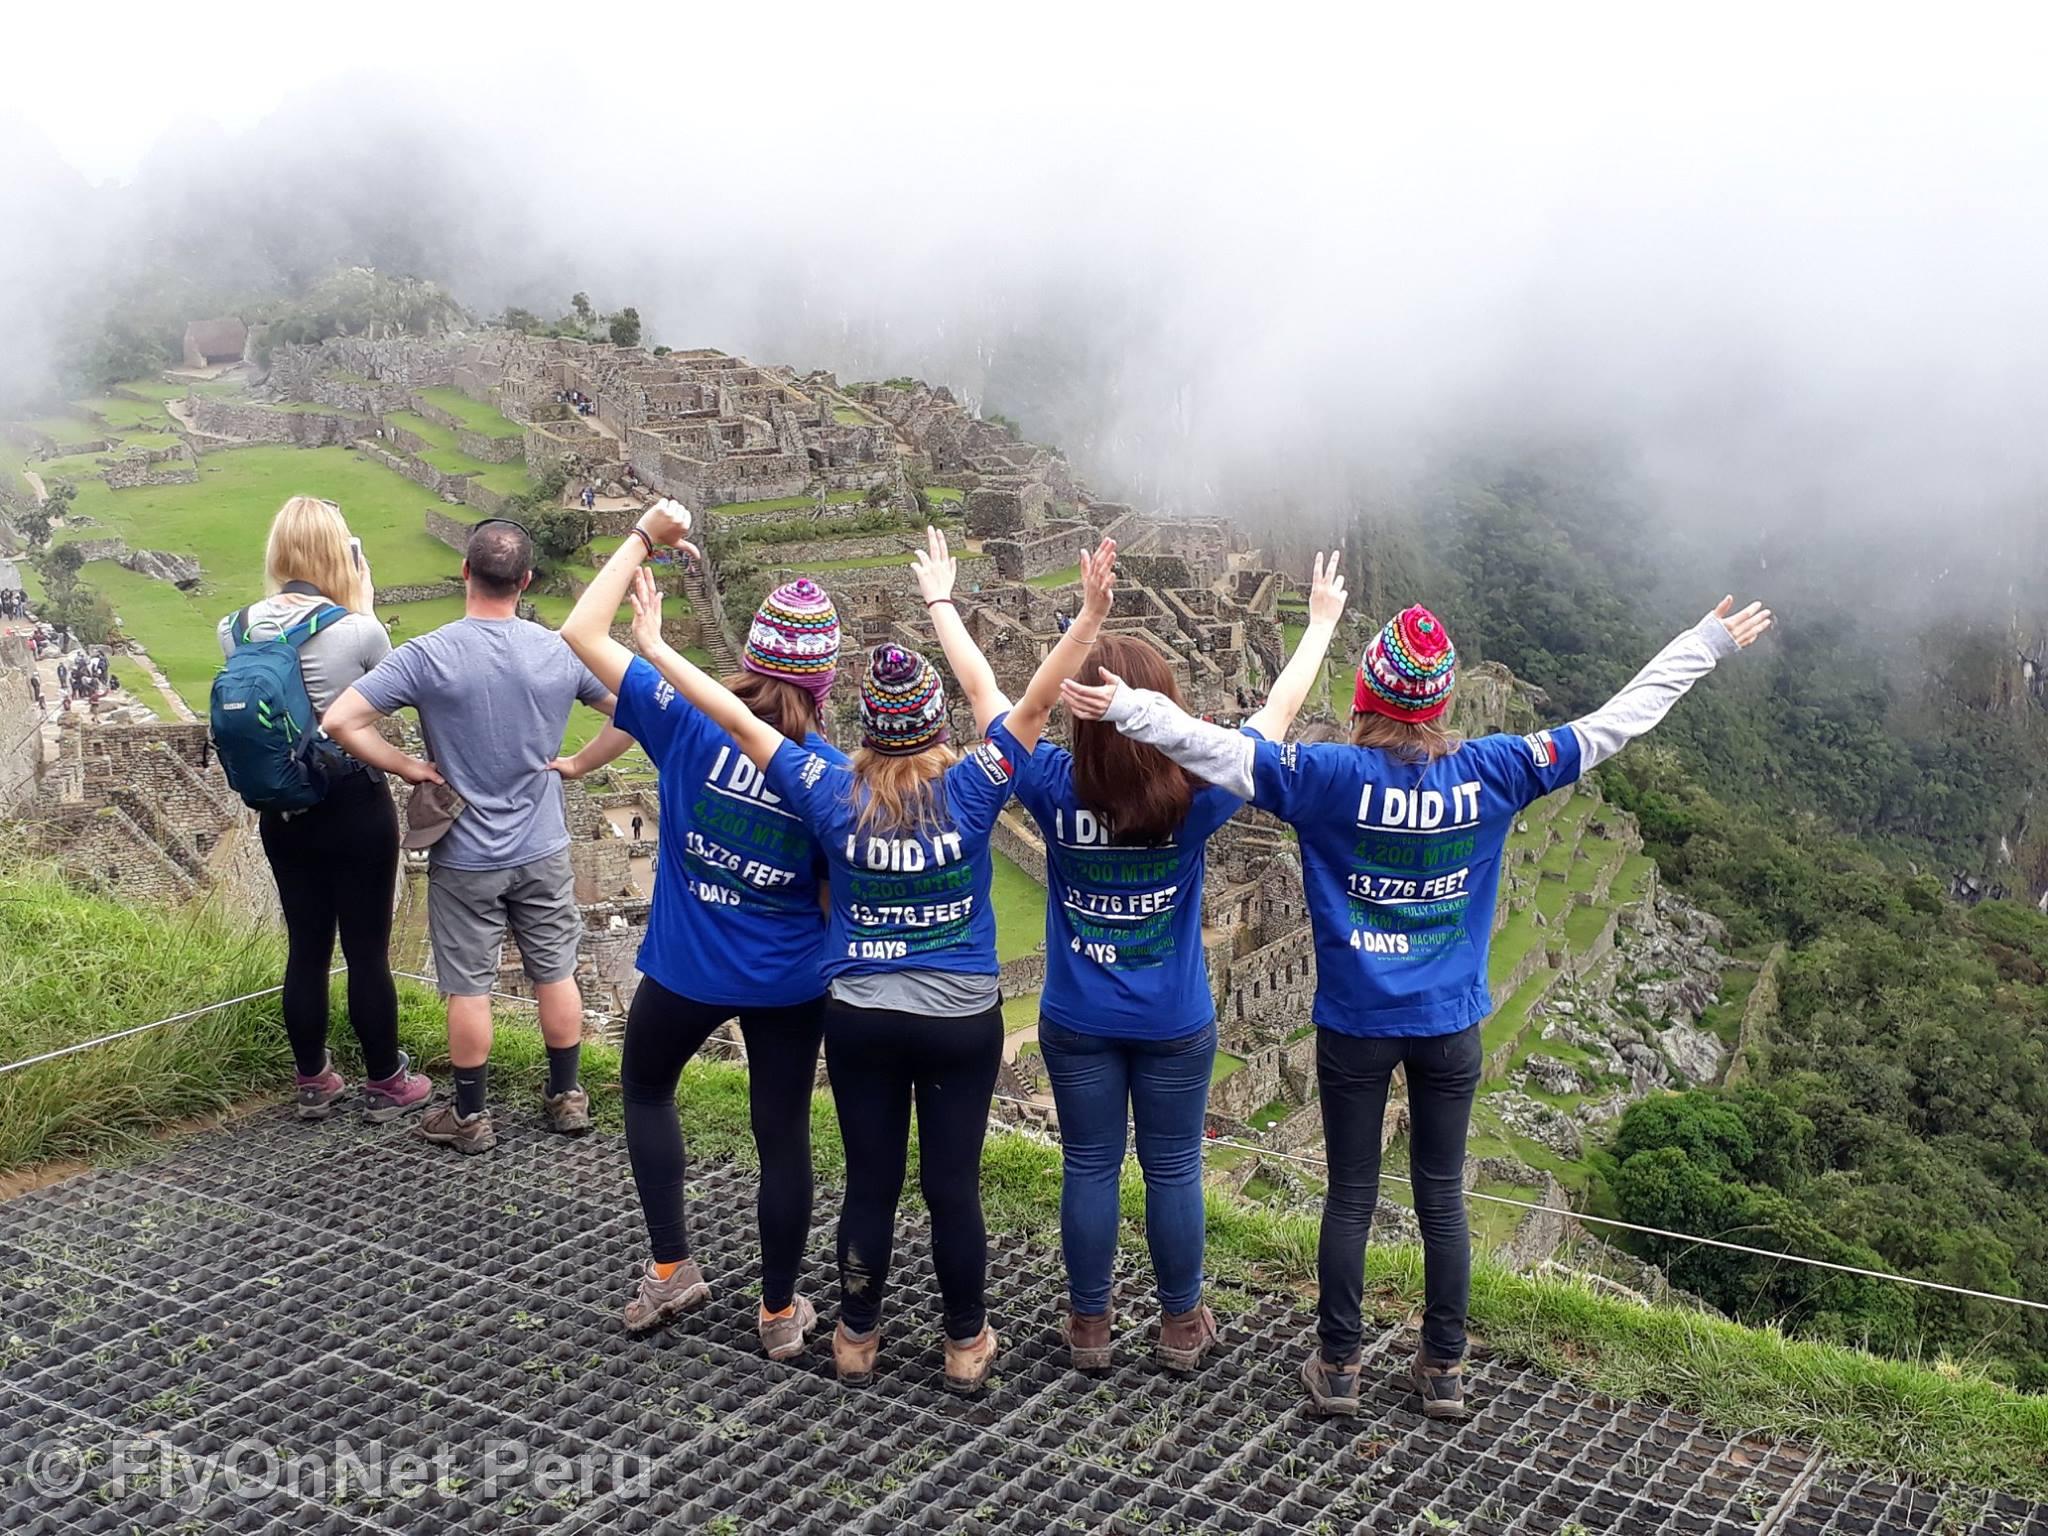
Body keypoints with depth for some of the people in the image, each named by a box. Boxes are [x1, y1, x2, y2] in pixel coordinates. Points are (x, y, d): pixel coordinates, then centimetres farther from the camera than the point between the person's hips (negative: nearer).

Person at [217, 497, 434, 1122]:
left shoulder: (236, 630, -6)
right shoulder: (357, 629, -18)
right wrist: (362, 605, 0)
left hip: (282, 811, 4)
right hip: (357, 807, -4)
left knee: (305, 948, 16)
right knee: (368, 951, 7)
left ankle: (312, 1083, 28)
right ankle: (384, 1085, 20)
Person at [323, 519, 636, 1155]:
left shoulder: (428, 656, -16)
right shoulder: (561, 652, -8)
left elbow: (340, 721, -21)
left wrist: (408, 767, -10)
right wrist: (577, 764, 2)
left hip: (465, 857, -2)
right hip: (543, 851, 2)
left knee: (468, 988, 9)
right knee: (555, 973, 16)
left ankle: (471, 1116, 21)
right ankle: (566, 1098, 28)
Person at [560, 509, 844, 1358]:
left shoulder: (690, 723, -17)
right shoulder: (832, 773, -14)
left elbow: (581, 633, -13)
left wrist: (644, 537, -6)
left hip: (685, 970, 0)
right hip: (790, 983, 0)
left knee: (645, 1089, 28)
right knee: (783, 1136, 15)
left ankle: (672, 1268, 27)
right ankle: (780, 1311, 28)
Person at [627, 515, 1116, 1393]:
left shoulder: (833, 796, -11)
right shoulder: (970, 793, -13)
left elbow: (737, 718, -7)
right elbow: (1010, 698, -7)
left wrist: (654, 645, -2)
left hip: (860, 1018, 1)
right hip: (962, 1022, -1)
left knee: (870, 1182, 13)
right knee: (953, 1184, 9)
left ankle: (856, 1338, 27)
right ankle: (967, 1345, 23)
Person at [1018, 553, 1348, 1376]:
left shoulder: (1055, 787, -19)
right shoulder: (1195, 796, -20)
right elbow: (1279, 712, -7)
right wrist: (1323, 621, 7)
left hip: (1077, 1023, 1)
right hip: (1174, 1026, -1)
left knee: (1088, 1169, 13)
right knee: (1173, 1170, 14)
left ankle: (1089, 1327, 27)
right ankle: (1181, 1325, 29)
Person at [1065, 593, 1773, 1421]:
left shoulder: (1331, 776, -16)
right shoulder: (1492, 773, -9)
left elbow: (1217, 749, -24)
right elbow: (1616, 722, -2)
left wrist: (1126, 706, -19)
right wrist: (1706, 643, 7)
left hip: (1355, 1026, -2)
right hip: (1451, 1026, 2)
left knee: (1350, 1195, 11)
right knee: (1443, 1195, 14)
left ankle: (1337, 1368, 21)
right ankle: (1444, 1369, 25)